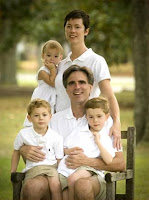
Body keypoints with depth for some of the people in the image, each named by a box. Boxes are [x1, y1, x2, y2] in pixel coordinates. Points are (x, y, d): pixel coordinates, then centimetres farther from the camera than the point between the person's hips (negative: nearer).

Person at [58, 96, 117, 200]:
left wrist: (98, 142, -5)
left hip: (87, 168, -4)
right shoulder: (78, 132, 20)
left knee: (73, 179, -34)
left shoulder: (105, 138, 10)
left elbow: (109, 161, -5)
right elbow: (64, 149, 21)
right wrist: (70, 151, -2)